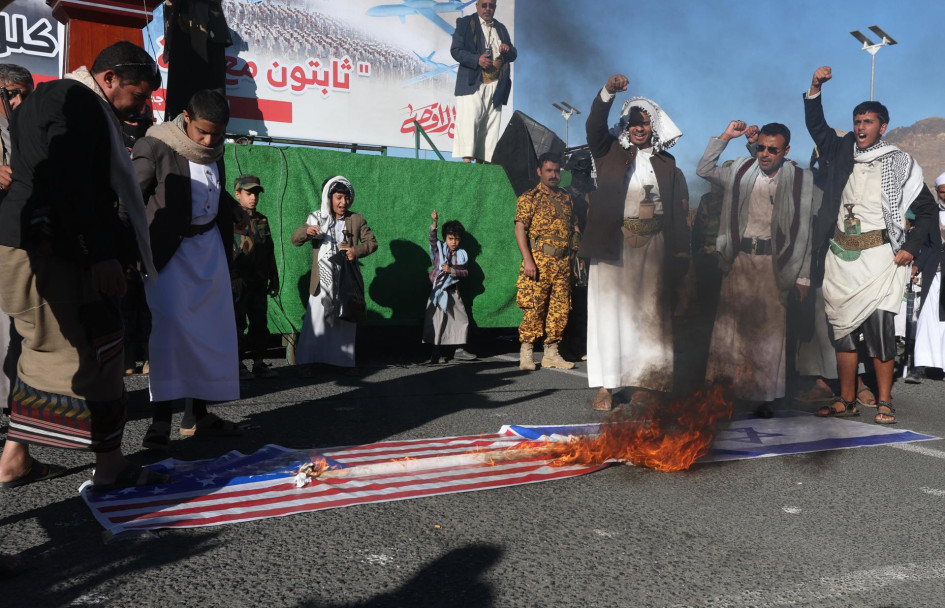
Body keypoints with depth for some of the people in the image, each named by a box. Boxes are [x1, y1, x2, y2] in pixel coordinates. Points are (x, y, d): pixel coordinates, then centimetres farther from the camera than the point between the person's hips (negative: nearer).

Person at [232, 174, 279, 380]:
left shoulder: (262, 220, 14)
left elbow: (270, 253, 18)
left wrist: (274, 280, 16)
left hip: (258, 283, 6)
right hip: (239, 283, -6)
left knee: (260, 323, 9)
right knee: (237, 324, 1)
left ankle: (258, 362, 17)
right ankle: (237, 365, 8)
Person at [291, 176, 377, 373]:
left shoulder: (356, 220, 8)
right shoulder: (316, 218, 7)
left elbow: (372, 242, 9)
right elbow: (295, 240, 3)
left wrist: (358, 250, -12)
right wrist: (306, 231, -20)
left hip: (347, 280, 2)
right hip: (322, 280, -1)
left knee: (346, 322, 8)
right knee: (316, 319, -8)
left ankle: (344, 361, 18)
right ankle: (307, 362, -4)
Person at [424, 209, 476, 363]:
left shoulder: (461, 254, 6)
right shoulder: (439, 249, -1)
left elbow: (465, 272, 1)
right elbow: (432, 239, -18)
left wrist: (452, 270, -16)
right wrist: (434, 223, -31)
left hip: (453, 292, 3)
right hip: (439, 291, -3)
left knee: (462, 319, 1)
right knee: (438, 320, -1)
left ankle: (459, 349, 10)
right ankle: (436, 353, 5)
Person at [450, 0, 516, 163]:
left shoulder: (501, 28, 23)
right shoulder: (465, 23, 8)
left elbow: (513, 56, 25)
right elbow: (455, 50, -3)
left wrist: (508, 50, 0)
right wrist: (477, 60, -18)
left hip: (495, 86, 5)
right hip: (473, 83, -5)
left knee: (491, 125, -1)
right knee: (470, 120, -17)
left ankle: (486, 160, 0)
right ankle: (467, 159, -20)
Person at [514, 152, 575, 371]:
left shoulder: (566, 198, 17)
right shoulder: (529, 198, 0)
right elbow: (520, 229, -8)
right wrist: (527, 259, -17)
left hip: (563, 261, 5)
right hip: (539, 260, -5)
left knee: (560, 309, 5)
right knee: (533, 307, -7)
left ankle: (551, 353, 13)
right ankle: (526, 353, 1)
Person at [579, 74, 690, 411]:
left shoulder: (667, 166, 12)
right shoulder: (611, 153, 13)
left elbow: (680, 213, 6)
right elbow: (594, 127, -5)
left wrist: (680, 257, -3)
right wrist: (608, 92, -21)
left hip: (652, 247, 1)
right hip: (612, 243, 0)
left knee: (650, 313, -1)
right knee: (608, 310, -4)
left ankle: (645, 383, 4)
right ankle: (606, 385, -2)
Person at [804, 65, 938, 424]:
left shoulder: (899, 163, 3)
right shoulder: (842, 153, 12)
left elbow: (927, 209, 6)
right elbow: (816, 125, 16)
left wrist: (910, 248, -4)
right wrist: (815, 89, 1)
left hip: (877, 256, -4)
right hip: (839, 256, 4)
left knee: (879, 327, -9)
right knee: (841, 328, 5)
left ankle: (884, 402, 2)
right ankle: (846, 400, 14)